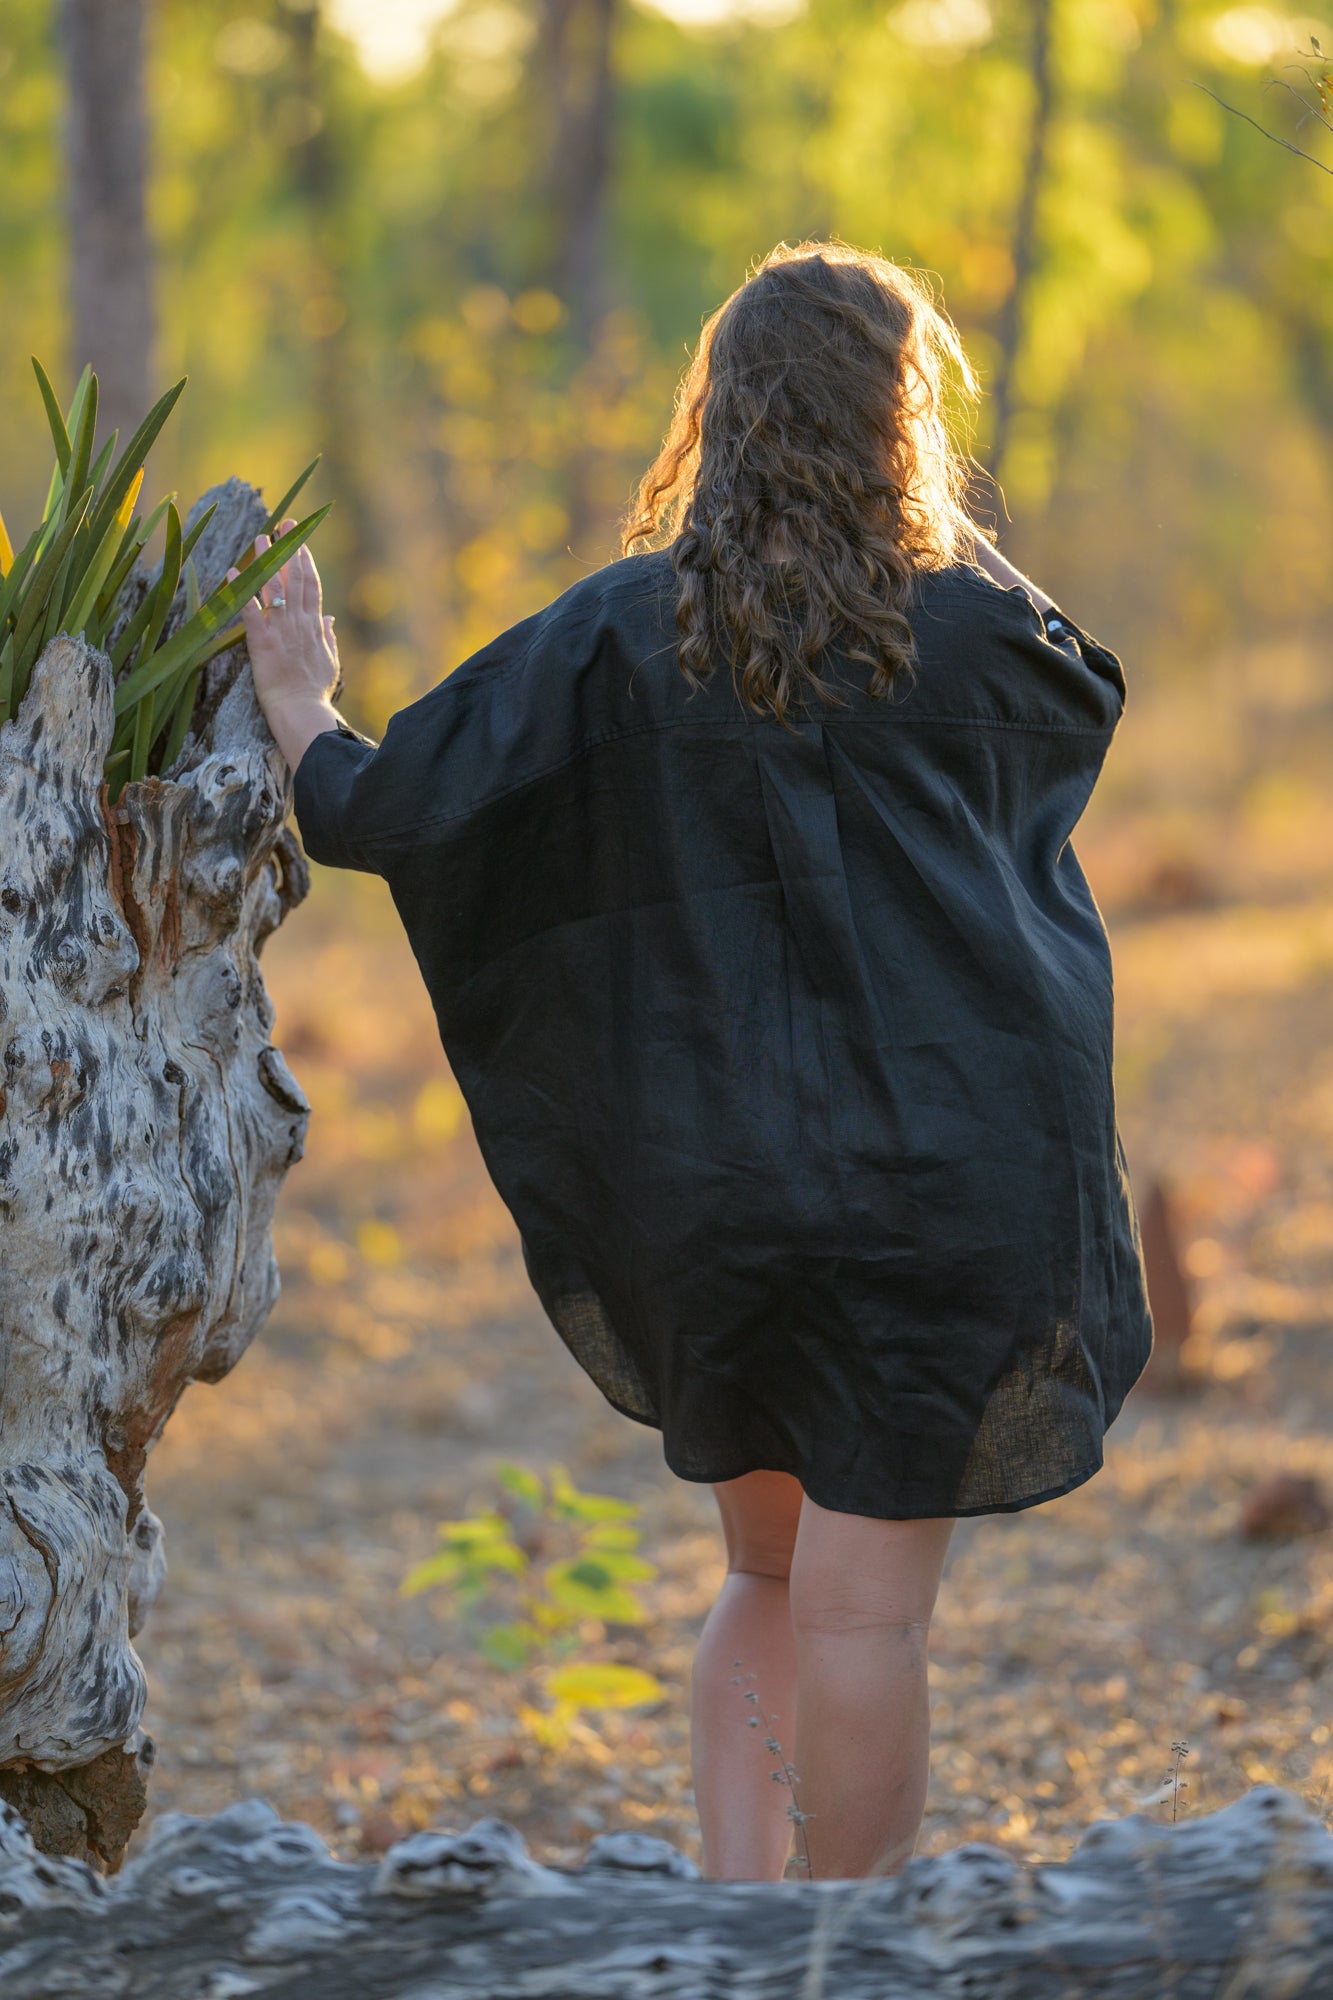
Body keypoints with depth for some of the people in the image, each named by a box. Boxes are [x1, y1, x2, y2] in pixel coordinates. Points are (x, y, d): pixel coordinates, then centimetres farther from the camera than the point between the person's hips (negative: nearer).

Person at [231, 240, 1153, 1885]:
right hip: (946, 1176, -2)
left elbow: (385, 814, -1)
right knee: (862, 1606, 0)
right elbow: (1085, 705, 20)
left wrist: (300, 707, 18)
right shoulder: (971, 630, -4)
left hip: (714, 1179, 2)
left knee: (768, 1580, 20)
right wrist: (937, 544, 20)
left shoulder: (615, 634, -3)